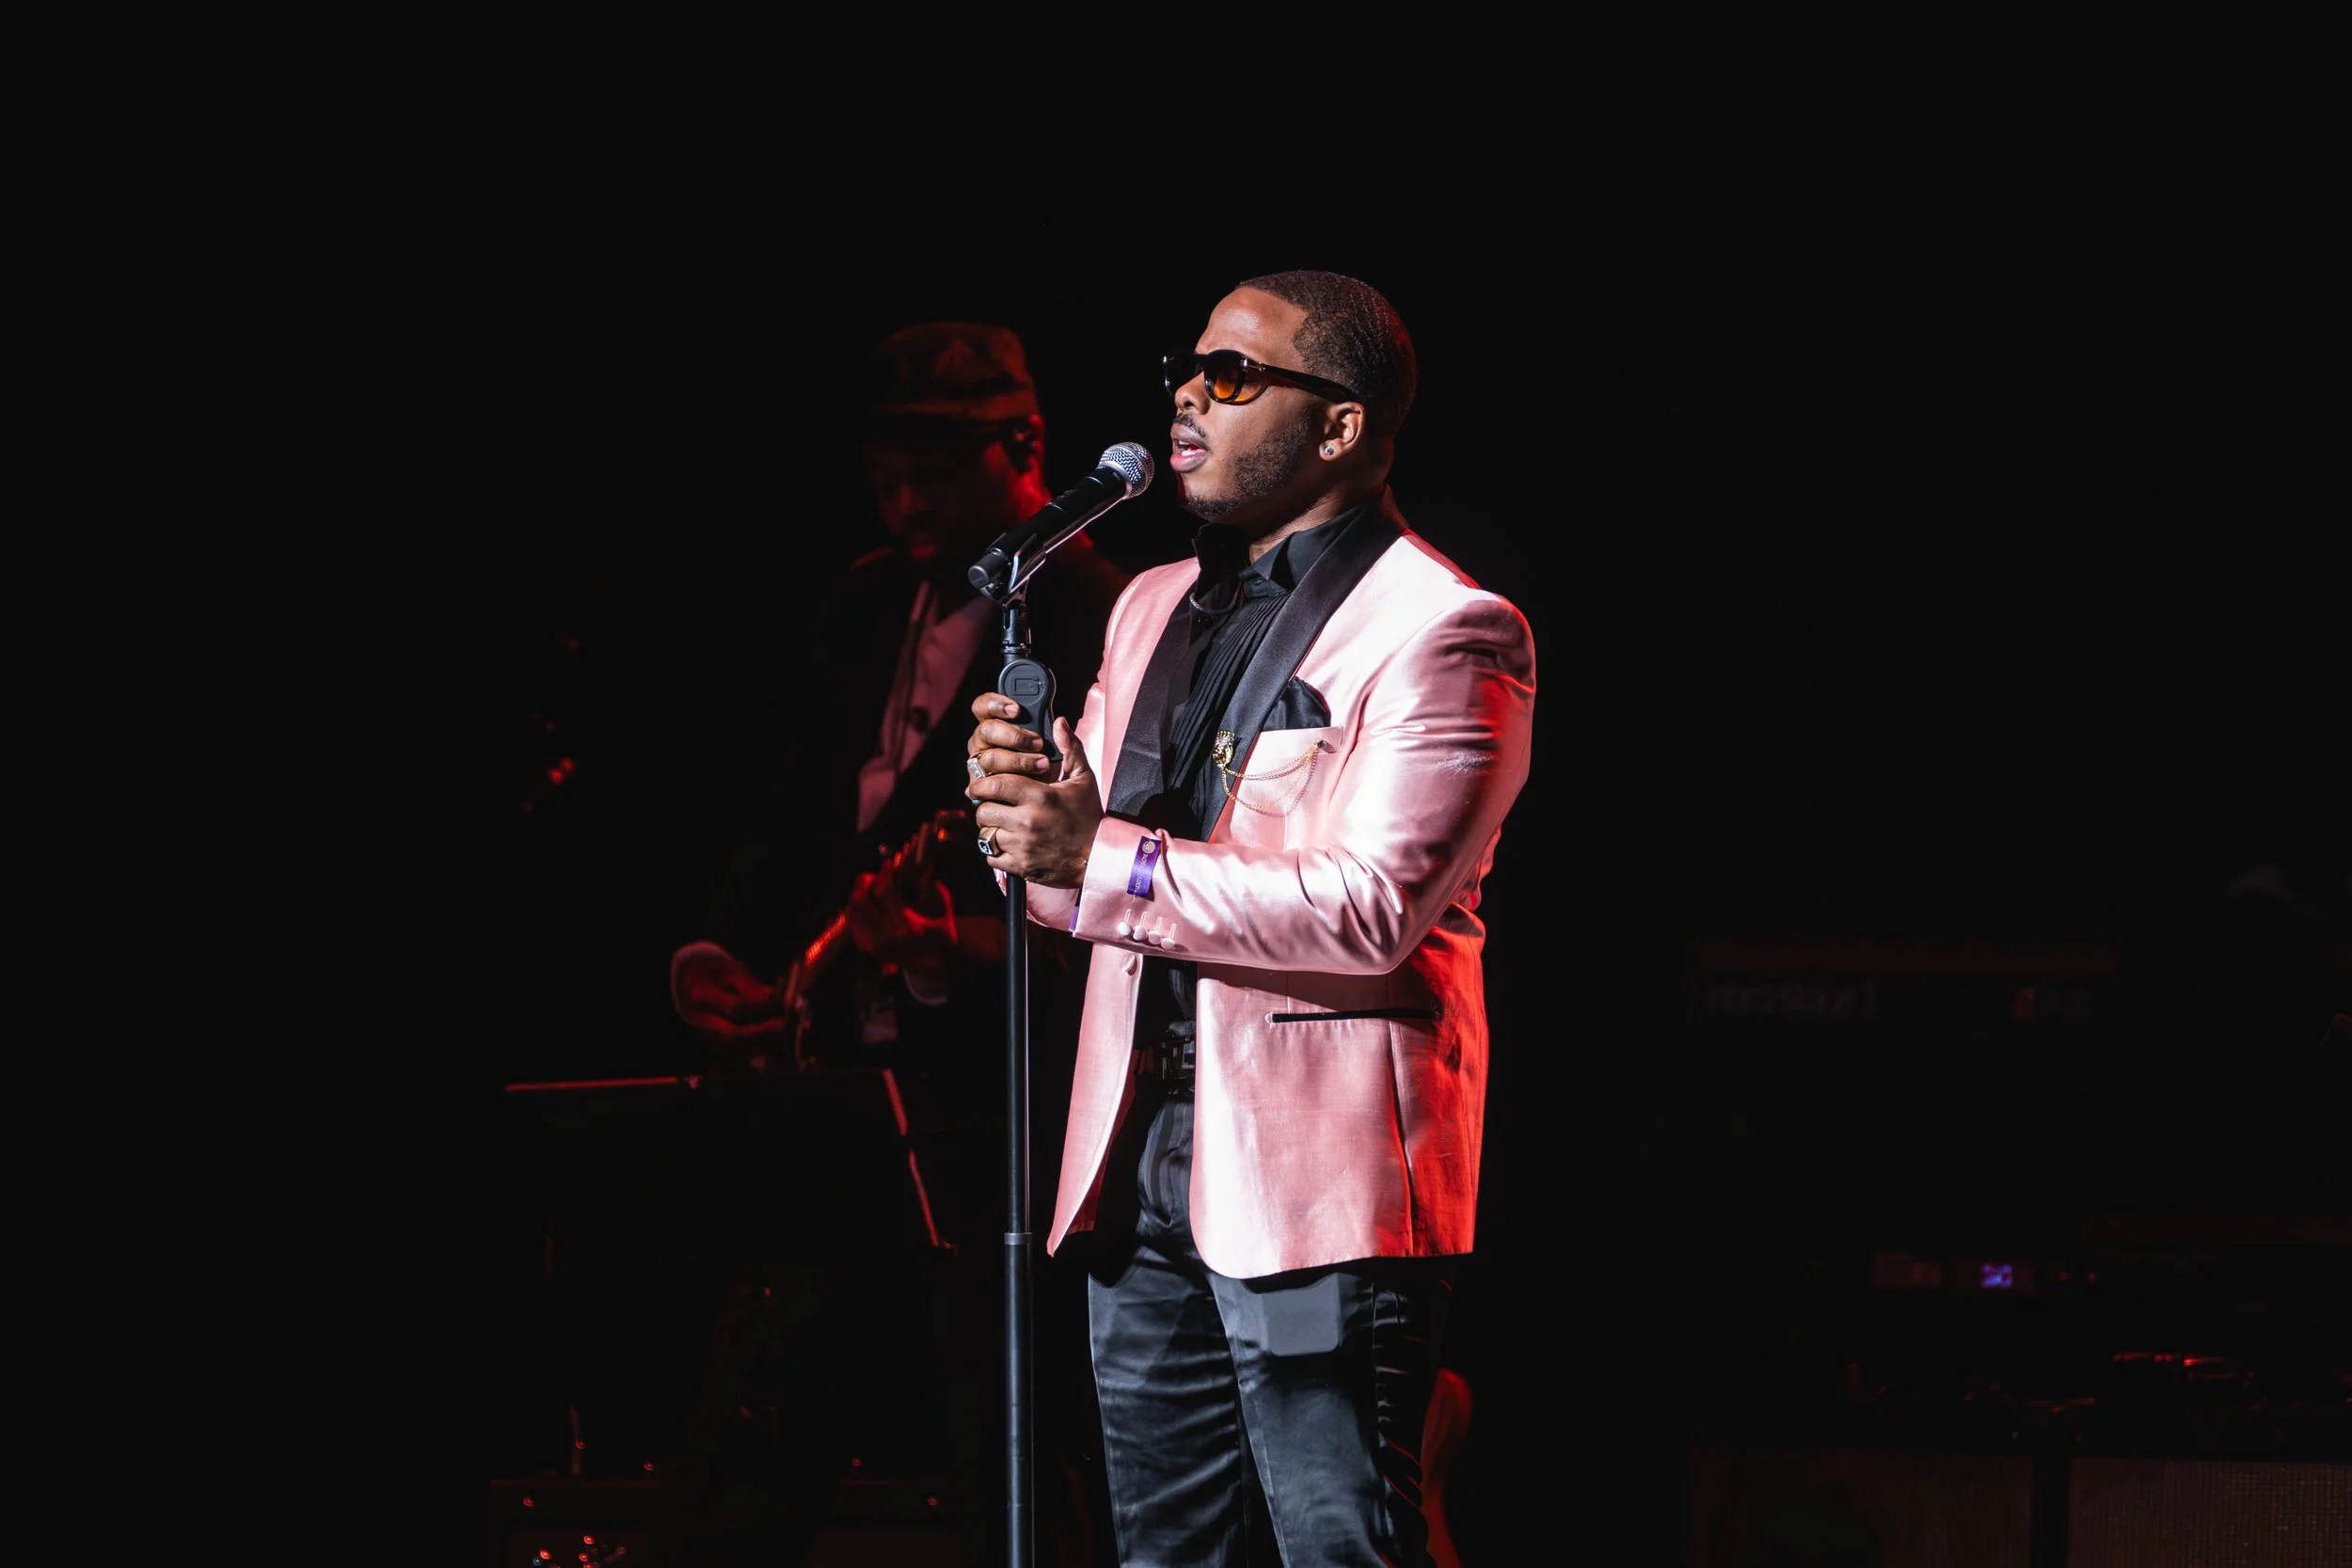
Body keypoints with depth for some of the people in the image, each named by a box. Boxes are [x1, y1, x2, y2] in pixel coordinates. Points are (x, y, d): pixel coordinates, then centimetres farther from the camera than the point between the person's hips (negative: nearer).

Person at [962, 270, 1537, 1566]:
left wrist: (1104, 862, -22)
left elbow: (1376, 905, -20)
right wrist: (1019, 798, -4)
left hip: (1321, 1181, -8)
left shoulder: (1447, 632, -9)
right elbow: (1070, 868, 20)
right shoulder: (1155, 608, 17)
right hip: (1142, 1164, 8)